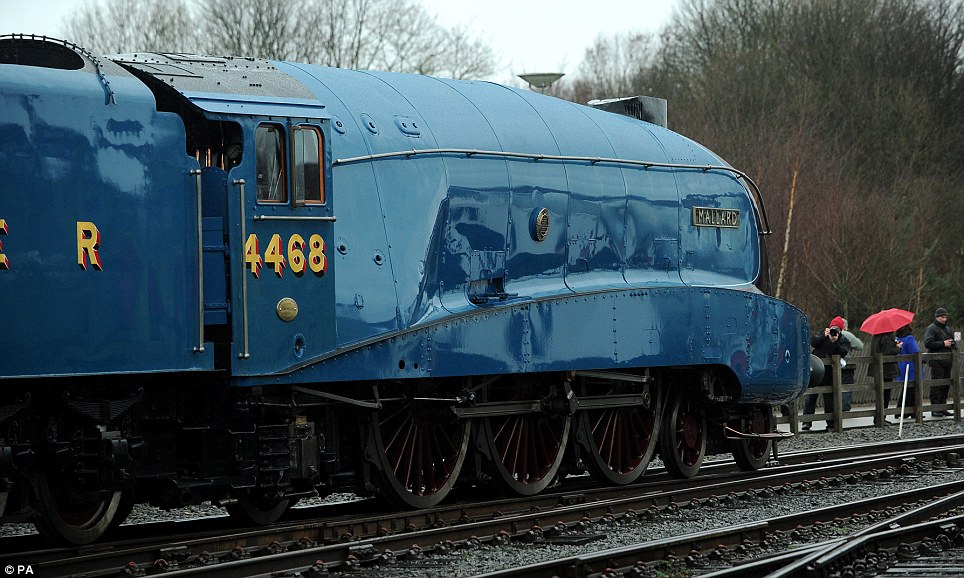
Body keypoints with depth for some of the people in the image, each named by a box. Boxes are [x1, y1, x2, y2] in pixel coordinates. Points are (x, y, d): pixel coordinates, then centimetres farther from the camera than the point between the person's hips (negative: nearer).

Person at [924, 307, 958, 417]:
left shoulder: (947, 329, 21)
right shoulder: (931, 329, -5)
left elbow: (953, 343, 31)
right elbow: (928, 343, -17)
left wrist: (953, 345, 7)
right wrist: (943, 344, -17)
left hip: (947, 362, 8)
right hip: (936, 362, -8)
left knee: (945, 385, 10)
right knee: (936, 385, -9)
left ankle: (942, 408, 16)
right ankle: (935, 410, -9)